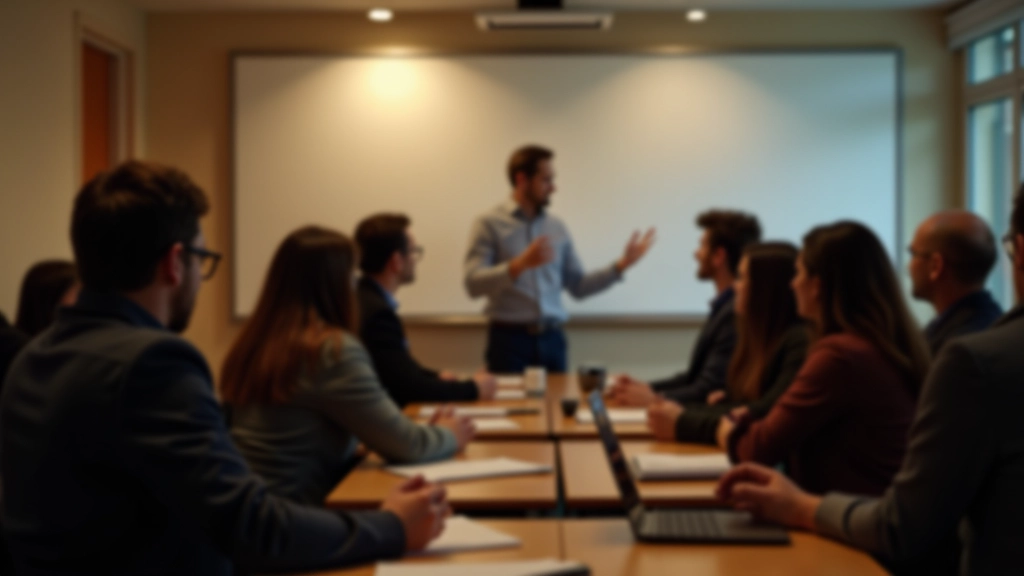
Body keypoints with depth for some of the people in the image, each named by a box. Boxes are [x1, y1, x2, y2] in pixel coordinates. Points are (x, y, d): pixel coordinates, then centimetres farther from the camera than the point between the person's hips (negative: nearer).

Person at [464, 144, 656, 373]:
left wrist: (621, 265, 1)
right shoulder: (489, 224, -2)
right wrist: (520, 265, -27)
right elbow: (473, 284, -15)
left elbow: (578, 287, 12)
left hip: (551, 339, 5)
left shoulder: (557, 227, 12)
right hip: (510, 338, -4)